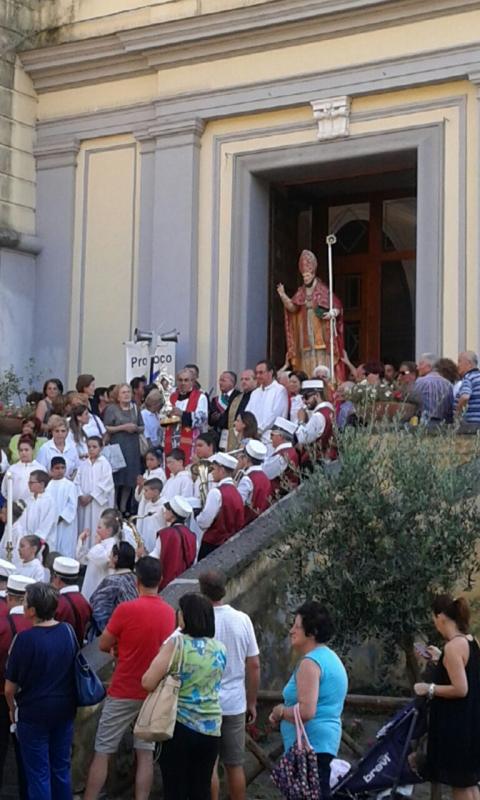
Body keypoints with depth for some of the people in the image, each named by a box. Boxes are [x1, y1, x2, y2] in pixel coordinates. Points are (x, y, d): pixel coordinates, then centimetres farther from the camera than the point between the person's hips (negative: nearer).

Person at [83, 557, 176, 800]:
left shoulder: (125, 609, -16)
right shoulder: (169, 612, 0)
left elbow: (103, 645, -6)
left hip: (123, 693, -4)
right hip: (153, 693, 4)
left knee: (102, 753, 4)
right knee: (145, 754, 8)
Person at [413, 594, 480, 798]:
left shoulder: (453, 646, -19)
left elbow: (460, 689, -23)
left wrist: (430, 689, -12)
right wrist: (441, 659, 19)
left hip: (456, 725, -9)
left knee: (460, 784, 0)